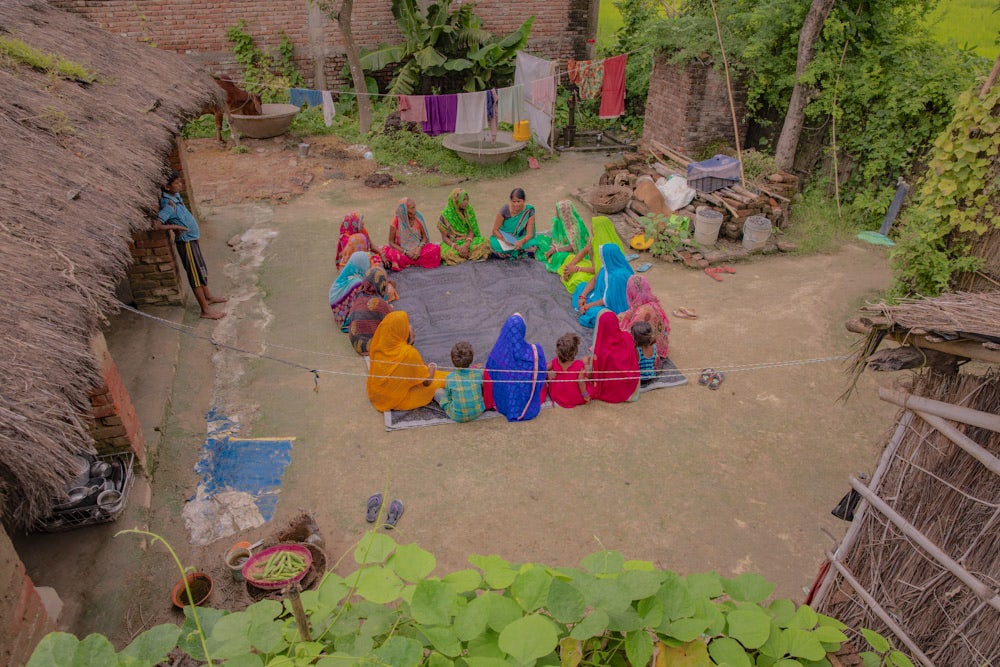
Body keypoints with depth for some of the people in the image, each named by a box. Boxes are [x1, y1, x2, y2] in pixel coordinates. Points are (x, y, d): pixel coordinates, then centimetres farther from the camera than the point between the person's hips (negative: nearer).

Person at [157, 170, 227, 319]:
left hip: (192, 238, 9)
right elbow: (156, 225, -32)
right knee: (195, 273, -3)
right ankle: (206, 310, 3)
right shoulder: (169, 205, -25)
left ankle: (208, 296, 41)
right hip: (186, 242, -9)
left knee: (201, 269, 22)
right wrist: (176, 226, -24)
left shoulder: (175, 195, -1)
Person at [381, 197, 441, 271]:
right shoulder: (396, 221, -10)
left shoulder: (418, 217, -5)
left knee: (436, 248, -26)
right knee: (391, 254, -35)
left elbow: (425, 237, 1)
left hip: (418, 248, 2)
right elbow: (391, 242, -6)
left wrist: (419, 248, -20)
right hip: (402, 250, -2)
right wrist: (406, 252, -20)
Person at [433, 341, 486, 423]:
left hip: (457, 416, -2)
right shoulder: (479, 373, -14)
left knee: (438, 392, 17)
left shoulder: (450, 378, -16)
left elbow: (448, 396, -1)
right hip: (478, 412, 2)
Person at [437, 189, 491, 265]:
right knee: (448, 253, -37)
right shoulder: (446, 215, -10)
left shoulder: (469, 210, -1)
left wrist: (466, 245, -24)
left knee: (485, 242, -27)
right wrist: (458, 248, -25)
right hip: (452, 243, -2)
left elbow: (471, 231, -3)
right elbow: (444, 237, -8)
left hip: (467, 240, 2)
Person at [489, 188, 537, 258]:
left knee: (532, 245, -32)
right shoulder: (505, 210, -13)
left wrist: (521, 241, -38)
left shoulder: (529, 211, -12)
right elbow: (495, 230, -9)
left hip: (520, 240, 1)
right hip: (504, 238, -1)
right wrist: (504, 239, -30)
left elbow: (529, 234, -14)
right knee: (495, 244, -35)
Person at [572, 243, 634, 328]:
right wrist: (582, 296, -5)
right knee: (582, 287, 18)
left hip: (616, 306, -9)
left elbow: (608, 300, -28)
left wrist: (587, 306, -19)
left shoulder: (618, 276, -35)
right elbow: (594, 279, 4)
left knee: (592, 312, -32)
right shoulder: (609, 264, -10)